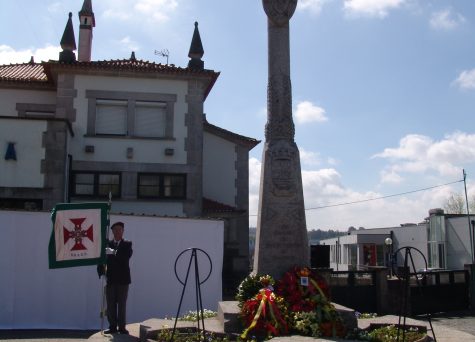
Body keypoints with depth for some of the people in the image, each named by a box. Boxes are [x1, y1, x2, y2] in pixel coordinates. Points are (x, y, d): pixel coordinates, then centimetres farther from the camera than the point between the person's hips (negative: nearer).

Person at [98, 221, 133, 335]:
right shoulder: (107, 244, 9)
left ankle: (121, 327, 5)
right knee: (111, 304, 3)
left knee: (122, 304, 0)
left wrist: (114, 252, -25)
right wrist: (101, 271, -15)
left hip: (123, 279, -1)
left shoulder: (127, 244, 6)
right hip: (110, 278, 1)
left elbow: (127, 255, -13)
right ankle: (112, 326, 9)